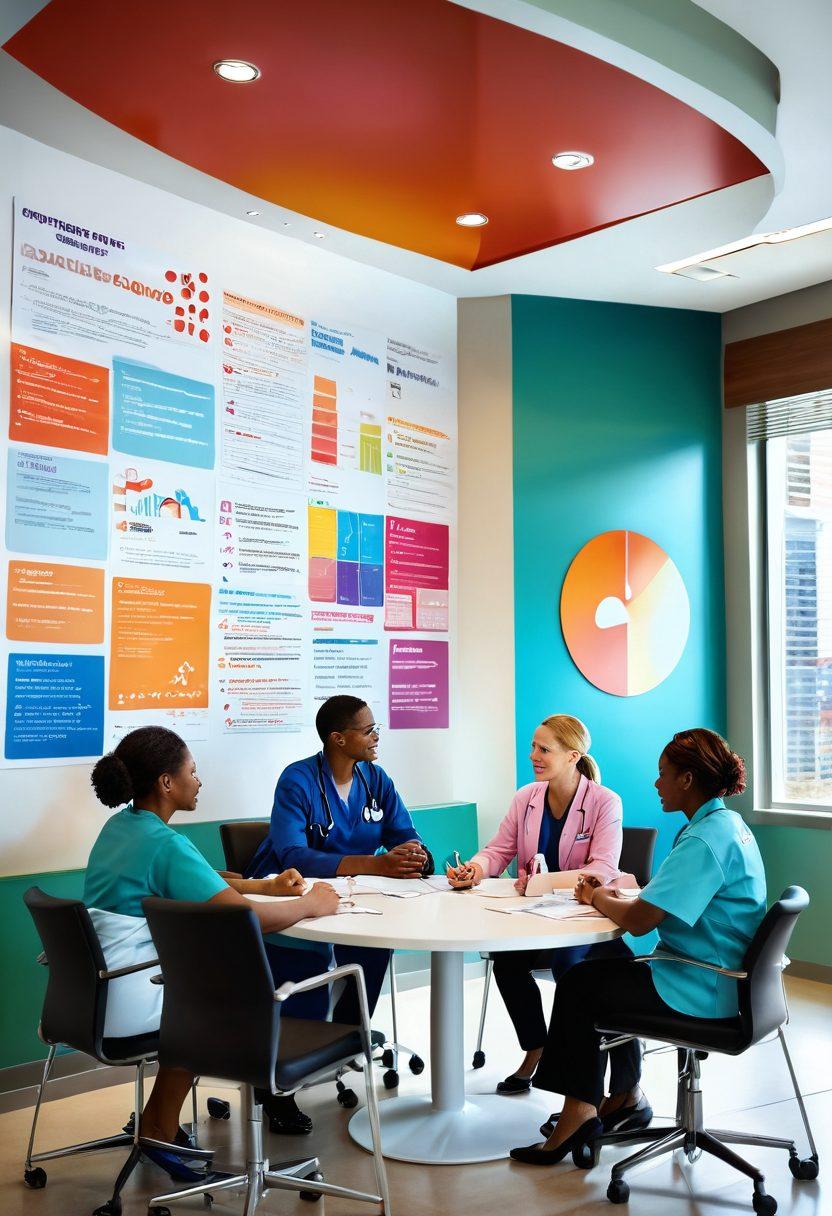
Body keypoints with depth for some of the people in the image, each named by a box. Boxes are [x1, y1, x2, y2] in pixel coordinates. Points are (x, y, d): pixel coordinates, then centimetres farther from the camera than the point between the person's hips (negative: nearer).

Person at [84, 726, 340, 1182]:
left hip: (93, 989, 8)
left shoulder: (120, 825, 8)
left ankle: (158, 1126, 28)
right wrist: (312, 905, -7)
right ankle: (160, 1130, 25)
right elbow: (247, 917, -24)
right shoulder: (164, 844, -20)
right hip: (125, 1004, -8)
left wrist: (268, 885, 14)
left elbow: (198, 882, 21)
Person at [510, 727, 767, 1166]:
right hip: (726, 980, 10)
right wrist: (611, 896, 2)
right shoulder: (729, 824, 8)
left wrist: (598, 899, -6)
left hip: (701, 993, -10)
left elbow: (637, 921, -27)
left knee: (578, 984, 5)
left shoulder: (704, 841, -25)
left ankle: (579, 1111, 16)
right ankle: (623, 1098, 28)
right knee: (610, 971, 24)